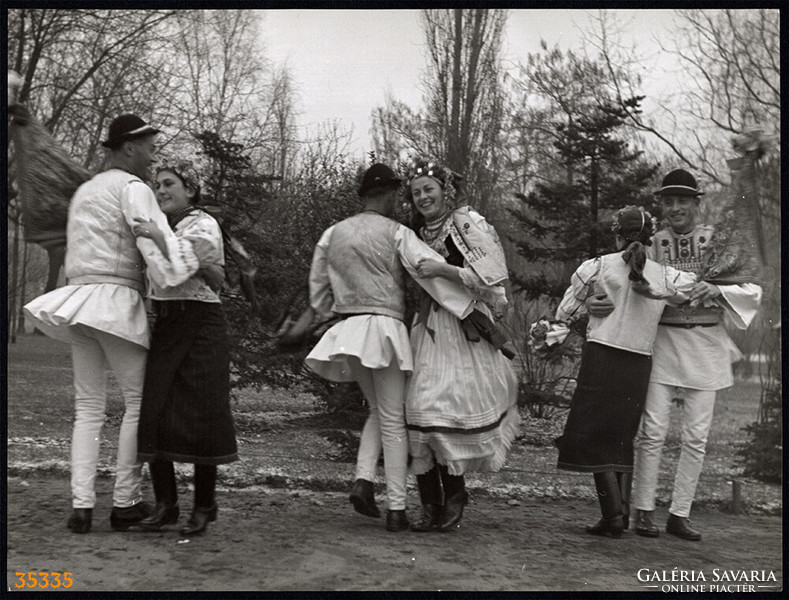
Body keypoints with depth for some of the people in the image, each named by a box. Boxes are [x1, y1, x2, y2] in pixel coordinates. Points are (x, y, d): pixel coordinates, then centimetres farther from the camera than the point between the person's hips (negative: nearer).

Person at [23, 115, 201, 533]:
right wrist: (203, 268, -13)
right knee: (139, 398, 2)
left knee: (88, 405, 7)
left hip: (79, 301, 8)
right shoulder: (132, 188, -4)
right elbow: (157, 241, -18)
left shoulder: (84, 191, 24)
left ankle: (81, 506, 1)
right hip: (115, 300, -8)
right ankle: (125, 502, 2)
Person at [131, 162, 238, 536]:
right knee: (154, 416, -2)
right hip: (164, 327, 7)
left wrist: (160, 238, -31)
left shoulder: (203, 225, -2)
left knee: (201, 417, -4)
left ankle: (204, 506, 8)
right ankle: (165, 504, 7)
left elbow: (196, 262, -22)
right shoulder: (161, 228, 19)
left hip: (200, 326, -6)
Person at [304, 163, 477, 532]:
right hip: (384, 326, -5)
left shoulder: (332, 234, 11)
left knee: (378, 410, 21)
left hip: (347, 329, 5)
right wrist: (473, 311, -10)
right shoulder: (396, 234, -5)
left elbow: (318, 290, 18)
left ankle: (363, 480, 3)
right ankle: (396, 508, 4)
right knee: (393, 420, 2)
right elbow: (434, 272, -11)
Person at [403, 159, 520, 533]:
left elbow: (493, 278, -12)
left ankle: (453, 495, 7)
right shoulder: (418, 234, 18)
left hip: (463, 331, -6)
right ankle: (431, 505, 1)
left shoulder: (469, 225, -3)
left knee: (450, 407, -12)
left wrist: (444, 270, -15)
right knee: (420, 408, -5)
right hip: (427, 330, 6)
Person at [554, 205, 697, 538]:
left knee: (595, 436, 3)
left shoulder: (596, 267, -3)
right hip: (640, 364, 3)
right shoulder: (665, 276, 3)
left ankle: (613, 515, -3)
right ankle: (621, 510, 14)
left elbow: (564, 313, 1)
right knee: (622, 439, 16)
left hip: (601, 357, -3)